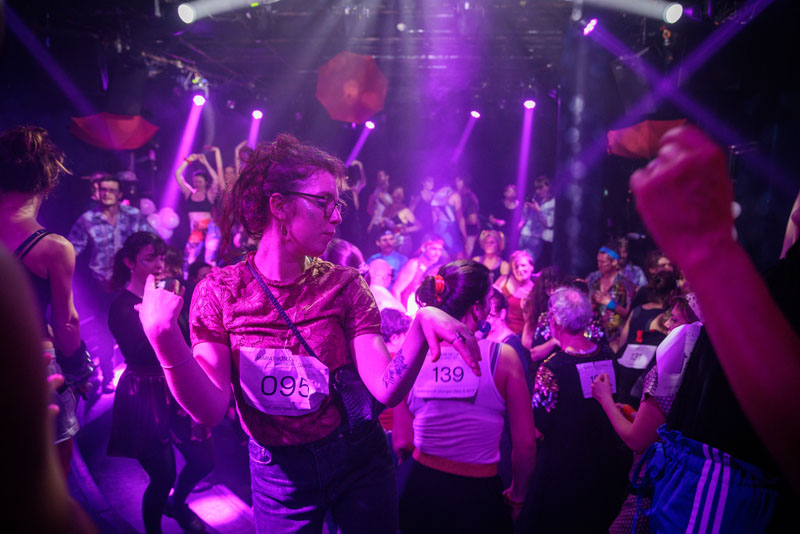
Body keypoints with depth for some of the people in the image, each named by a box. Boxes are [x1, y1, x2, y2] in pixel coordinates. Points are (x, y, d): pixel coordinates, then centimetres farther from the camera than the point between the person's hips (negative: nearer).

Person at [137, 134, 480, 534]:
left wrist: (421, 325, -34)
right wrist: (166, 339, -33)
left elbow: (387, 389, -16)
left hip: (359, 458, 1)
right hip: (278, 471, -1)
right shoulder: (219, 292, -11)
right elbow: (209, 411, -17)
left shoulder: (344, 286, -8)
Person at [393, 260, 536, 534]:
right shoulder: (503, 356, -12)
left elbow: (401, 442, -2)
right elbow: (525, 444, -9)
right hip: (480, 495, -2)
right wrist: (517, 496, 8)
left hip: (420, 490, 2)